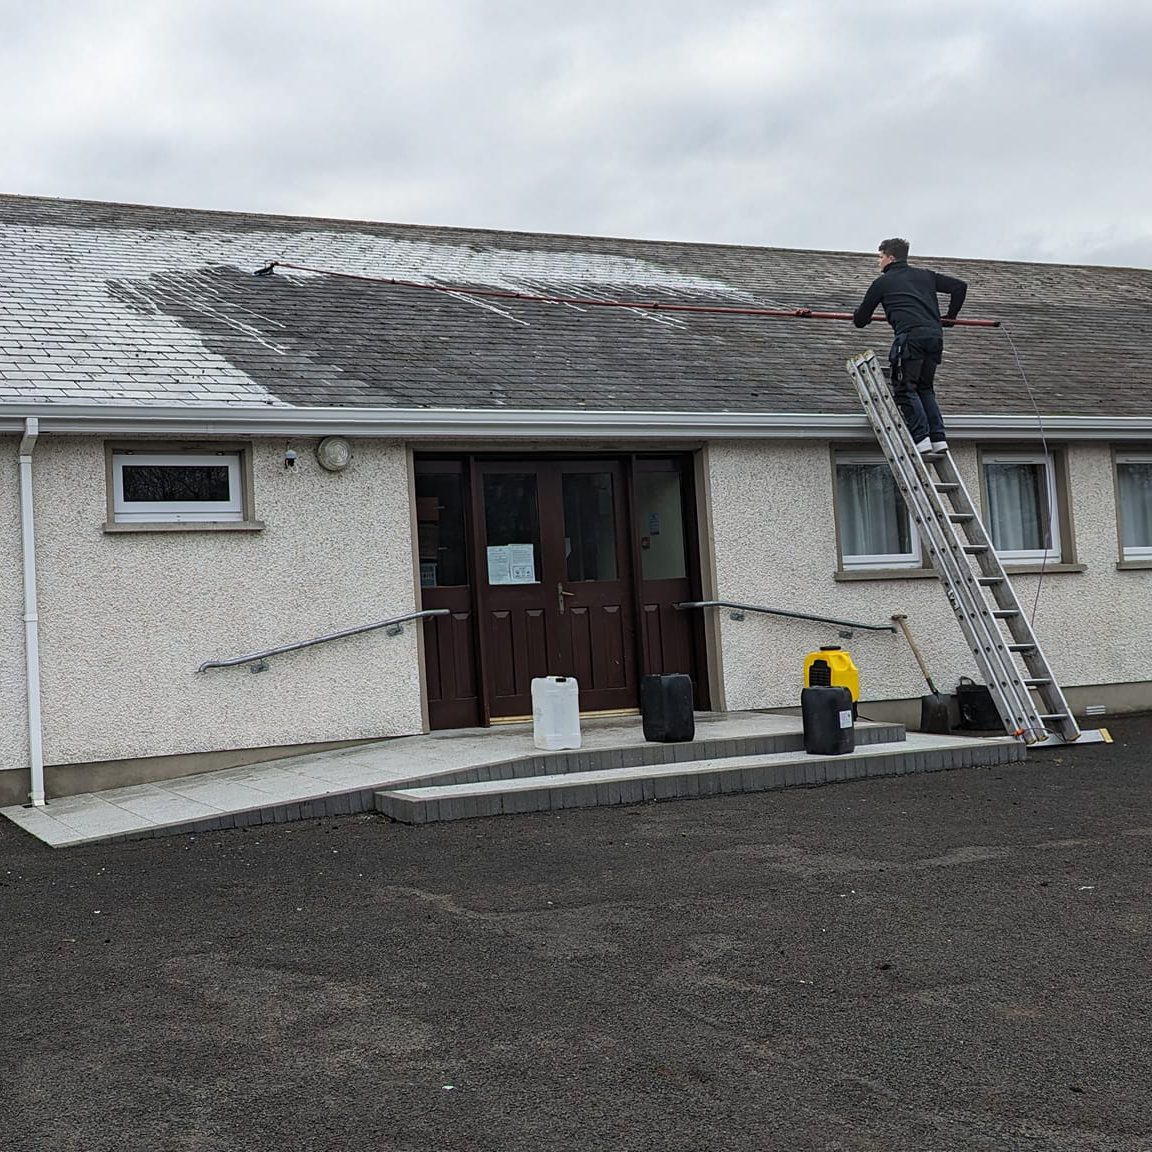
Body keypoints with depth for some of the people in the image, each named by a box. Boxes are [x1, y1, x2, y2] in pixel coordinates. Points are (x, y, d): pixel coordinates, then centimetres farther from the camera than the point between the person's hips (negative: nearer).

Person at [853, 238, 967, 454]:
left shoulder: (883, 282, 14)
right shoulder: (925, 276, 26)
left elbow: (861, 318, 18)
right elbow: (959, 286, 26)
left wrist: (860, 318, 43)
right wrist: (950, 317, 36)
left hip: (910, 337, -5)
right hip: (935, 336, 6)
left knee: (905, 388, -2)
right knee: (925, 388, 14)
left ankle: (921, 439, -14)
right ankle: (939, 438, 3)